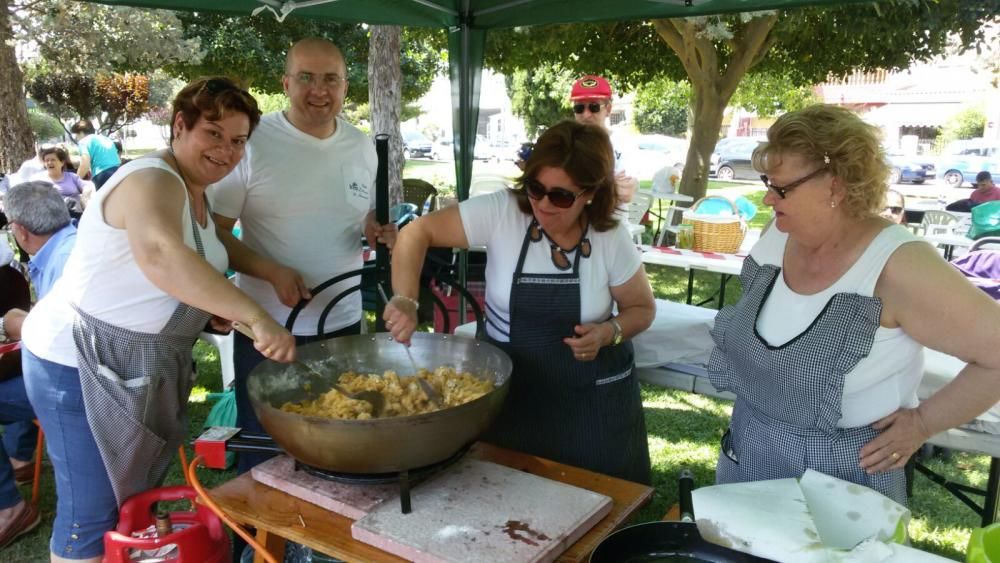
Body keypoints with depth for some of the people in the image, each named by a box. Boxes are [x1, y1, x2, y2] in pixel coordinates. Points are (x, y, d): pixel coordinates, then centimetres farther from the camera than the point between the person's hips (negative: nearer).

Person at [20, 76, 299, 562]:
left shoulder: (193, 189, 6)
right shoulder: (152, 180, -24)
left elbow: (214, 244, 24)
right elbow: (160, 256, -45)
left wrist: (273, 271, 5)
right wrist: (255, 317, -52)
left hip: (141, 366, 9)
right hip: (79, 364, -9)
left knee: (136, 494, 20)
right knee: (94, 509, 0)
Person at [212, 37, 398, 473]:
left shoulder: (361, 146, 3)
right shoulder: (253, 142, -11)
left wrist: (377, 230, -6)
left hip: (343, 323, 4)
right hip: (269, 326, -4)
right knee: (264, 449, 13)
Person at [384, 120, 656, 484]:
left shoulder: (612, 239, -10)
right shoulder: (501, 212, -15)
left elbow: (642, 309, 3)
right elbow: (417, 233, -15)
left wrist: (609, 332, -17)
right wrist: (405, 301, -28)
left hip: (592, 399, 1)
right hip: (510, 389, 0)